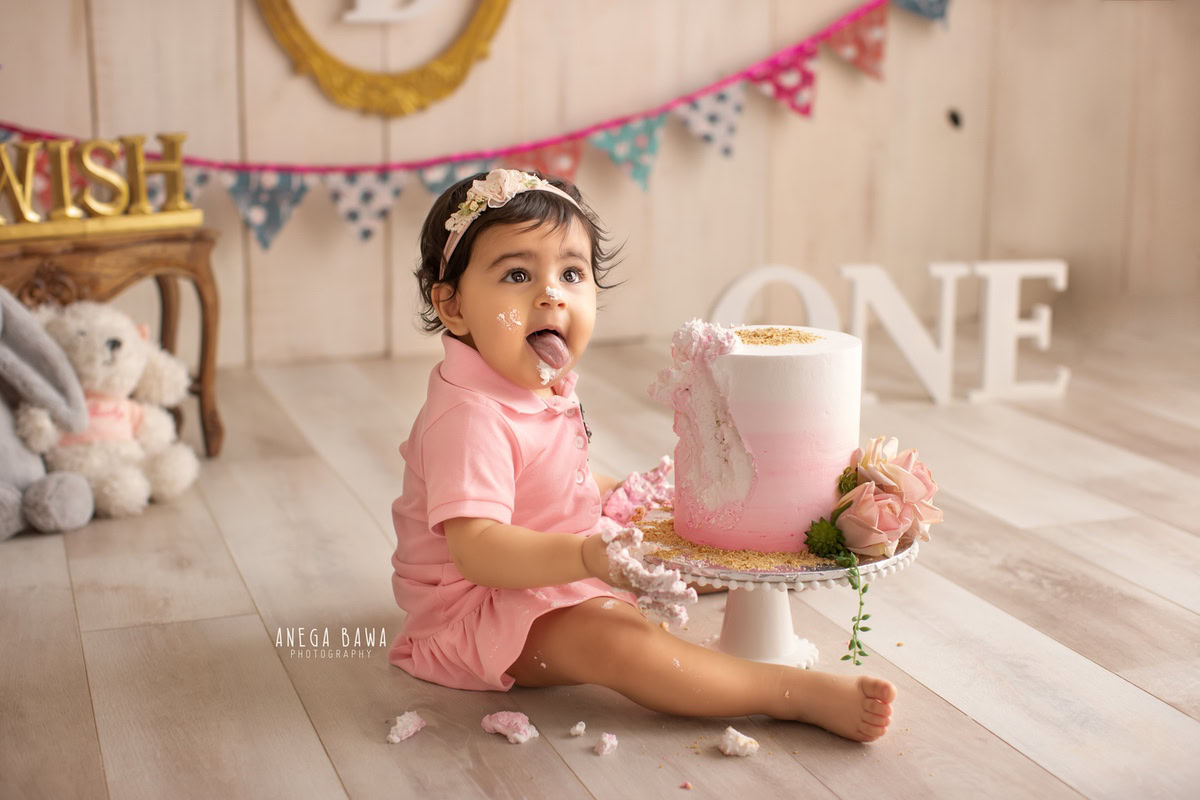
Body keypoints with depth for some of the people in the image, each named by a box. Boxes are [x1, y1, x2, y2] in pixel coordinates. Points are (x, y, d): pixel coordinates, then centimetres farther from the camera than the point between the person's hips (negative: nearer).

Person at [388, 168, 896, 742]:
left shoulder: (545, 384, 4)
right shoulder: (470, 415, -29)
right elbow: (477, 548, -38)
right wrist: (589, 555, -49)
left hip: (552, 575, 11)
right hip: (480, 607, -11)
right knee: (611, 633, -32)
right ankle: (799, 694, -34)